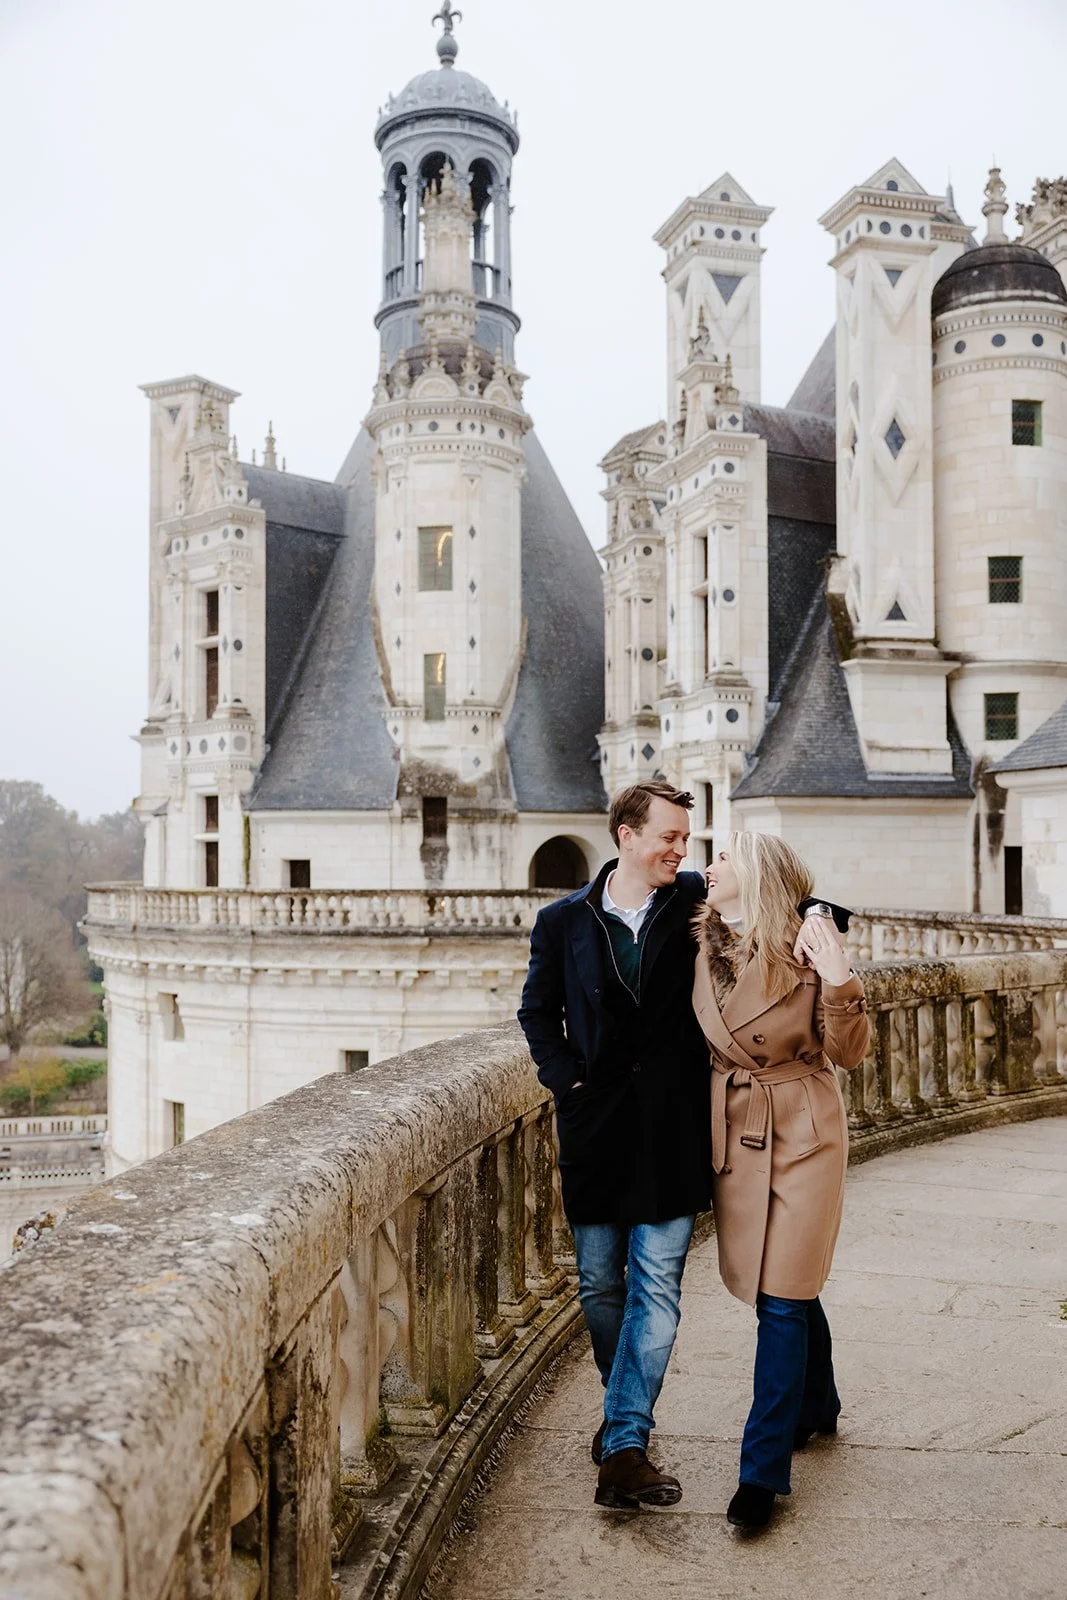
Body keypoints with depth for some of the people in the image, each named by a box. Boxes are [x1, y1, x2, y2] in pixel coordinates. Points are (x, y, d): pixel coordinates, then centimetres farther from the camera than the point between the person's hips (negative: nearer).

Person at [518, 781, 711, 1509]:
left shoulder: (694, 901, -1)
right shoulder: (564, 921, 2)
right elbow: (538, 1012, 12)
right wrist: (567, 1077, 1)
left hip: (672, 1127, -1)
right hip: (597, 1123, 1)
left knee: (656, 1287, -3)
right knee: (600, 1285, 12)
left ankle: (625, 1446, 4)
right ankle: (626, 1410, 36)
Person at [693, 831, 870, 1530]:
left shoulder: (805, 948, -14)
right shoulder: (704, 943, -1)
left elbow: (850, 1053, -13)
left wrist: (839, 977, -26)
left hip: (802, 1132, -5)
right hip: (734, 1130, 5)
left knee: (781, 1299, -2)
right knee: (788, 1287, 19)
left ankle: (763, 1470, 8)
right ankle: (819, 1407, 43)